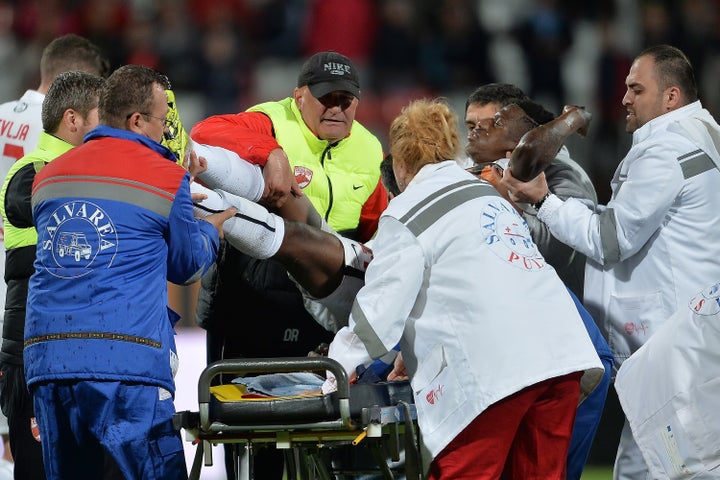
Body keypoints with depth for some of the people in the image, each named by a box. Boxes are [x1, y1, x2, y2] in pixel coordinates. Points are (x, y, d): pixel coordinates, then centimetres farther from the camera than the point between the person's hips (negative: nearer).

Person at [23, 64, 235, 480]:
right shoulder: (167, 178, 2)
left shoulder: (48, 178, 17)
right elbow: (188, 265, 14)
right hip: (126, 360, -5)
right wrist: (213, 229, 36)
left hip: (45, 356, 5)